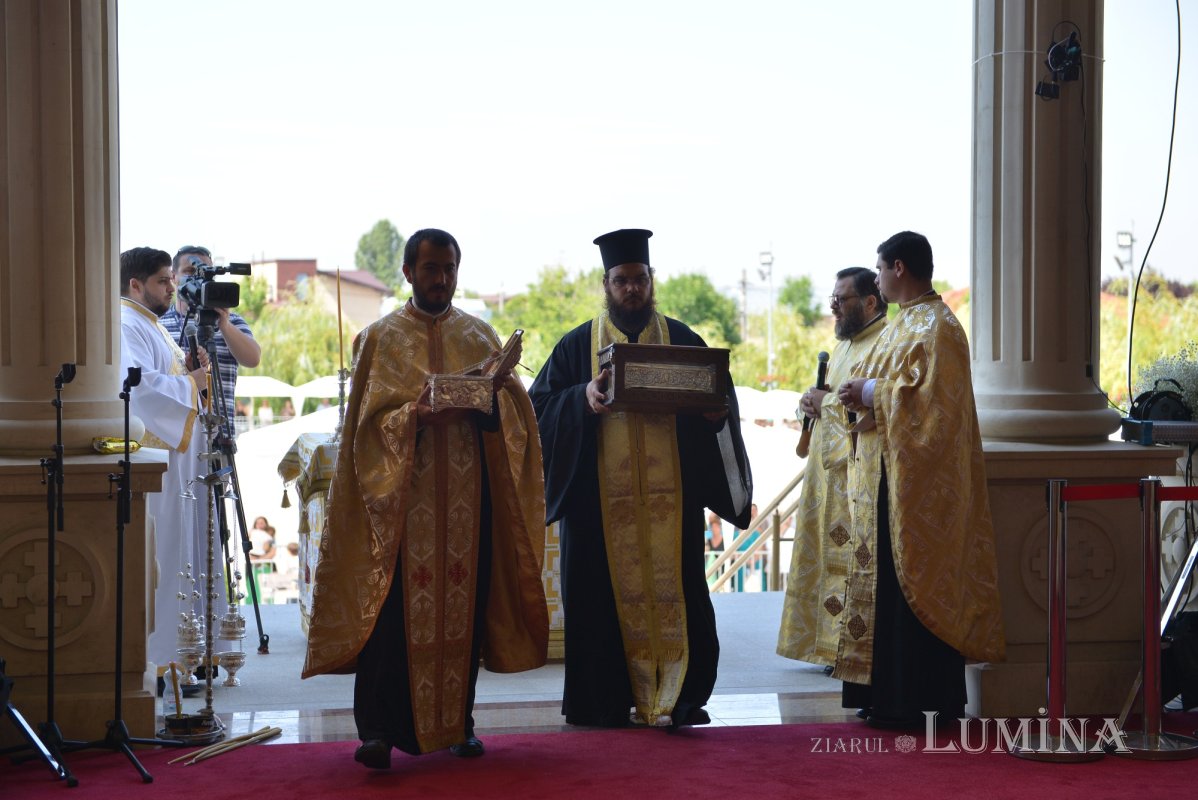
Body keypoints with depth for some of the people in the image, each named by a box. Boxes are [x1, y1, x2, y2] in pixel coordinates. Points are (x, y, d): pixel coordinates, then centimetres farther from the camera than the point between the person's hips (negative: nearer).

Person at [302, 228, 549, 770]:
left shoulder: (480, 335, 13)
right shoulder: (381, 338, 6)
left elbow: (511, 407, 6)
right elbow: (369, 417, -2)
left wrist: (493, 395, -16)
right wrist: (413, 414, -20)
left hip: (468, 495, 3)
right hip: (401, 494, -2)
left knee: (463, 607, 4)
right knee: (393, 609, -8)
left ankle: (459, 721, 15)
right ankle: (379, 730, -3)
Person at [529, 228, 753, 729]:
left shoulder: (681, 339, 12)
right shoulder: (578, 344, 10)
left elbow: (720, 396, 9)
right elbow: (541, 402, 4)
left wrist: (713, 404, -15)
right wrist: (583, 398, -15)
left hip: (669, 494, 0)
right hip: (602, 496, 0)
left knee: (673, 590, -3)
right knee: (607, 594, 1)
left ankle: (677, 699, 3)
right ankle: (607, 701, 10)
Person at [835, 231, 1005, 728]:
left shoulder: (936, 328, -14)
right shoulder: (906, 322, 17)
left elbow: (932, 401, -22)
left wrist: (872, 395, -15)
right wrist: (864, 392, 5)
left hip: (914, 482, -10)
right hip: (889, 475, 10)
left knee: (907, 587, -6)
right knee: (887, 582, 11)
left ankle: (909, 703, 0)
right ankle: (890, 696, 17)